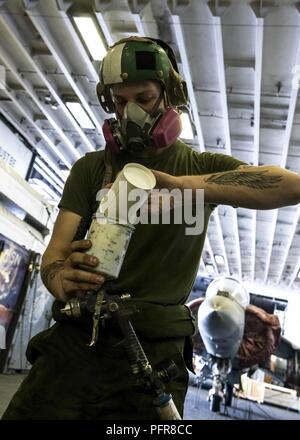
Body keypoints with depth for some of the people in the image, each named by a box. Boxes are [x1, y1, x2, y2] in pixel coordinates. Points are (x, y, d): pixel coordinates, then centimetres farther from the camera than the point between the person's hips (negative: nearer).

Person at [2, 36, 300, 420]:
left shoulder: (201, 167, 5)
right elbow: (55, 251, 1)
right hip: (73, 341, 2)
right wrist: (61, 280, -25)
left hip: (154, 355, -1)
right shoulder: (91, 168, 9)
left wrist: (181, 183, -26)